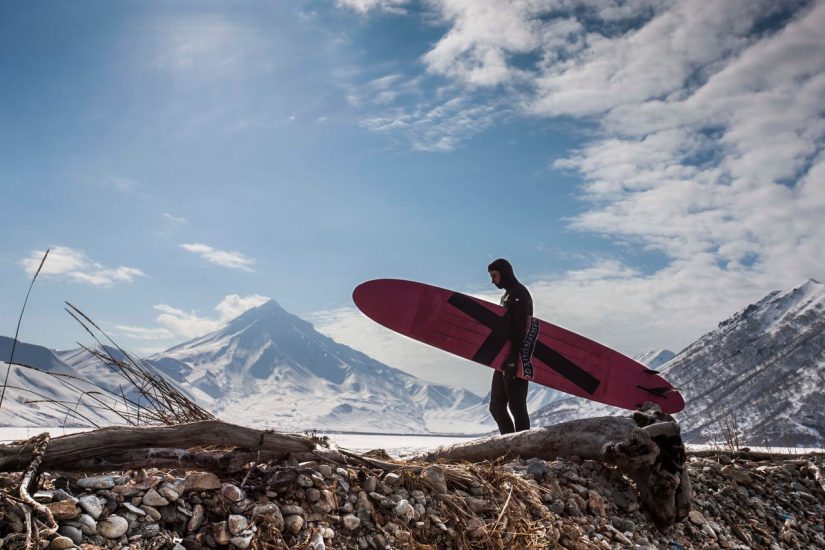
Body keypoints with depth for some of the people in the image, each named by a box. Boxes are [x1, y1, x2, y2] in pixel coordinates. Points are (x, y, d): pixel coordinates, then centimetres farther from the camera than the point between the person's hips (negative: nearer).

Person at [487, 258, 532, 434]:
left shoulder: (519, 294, -9)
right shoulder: (507, 296, 21)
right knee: (496, 406, 10)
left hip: (515, 360, -10)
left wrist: (514, 359, -24)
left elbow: (520, 330, -19)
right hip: (503, 360, 10)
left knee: (516, 406, -7)